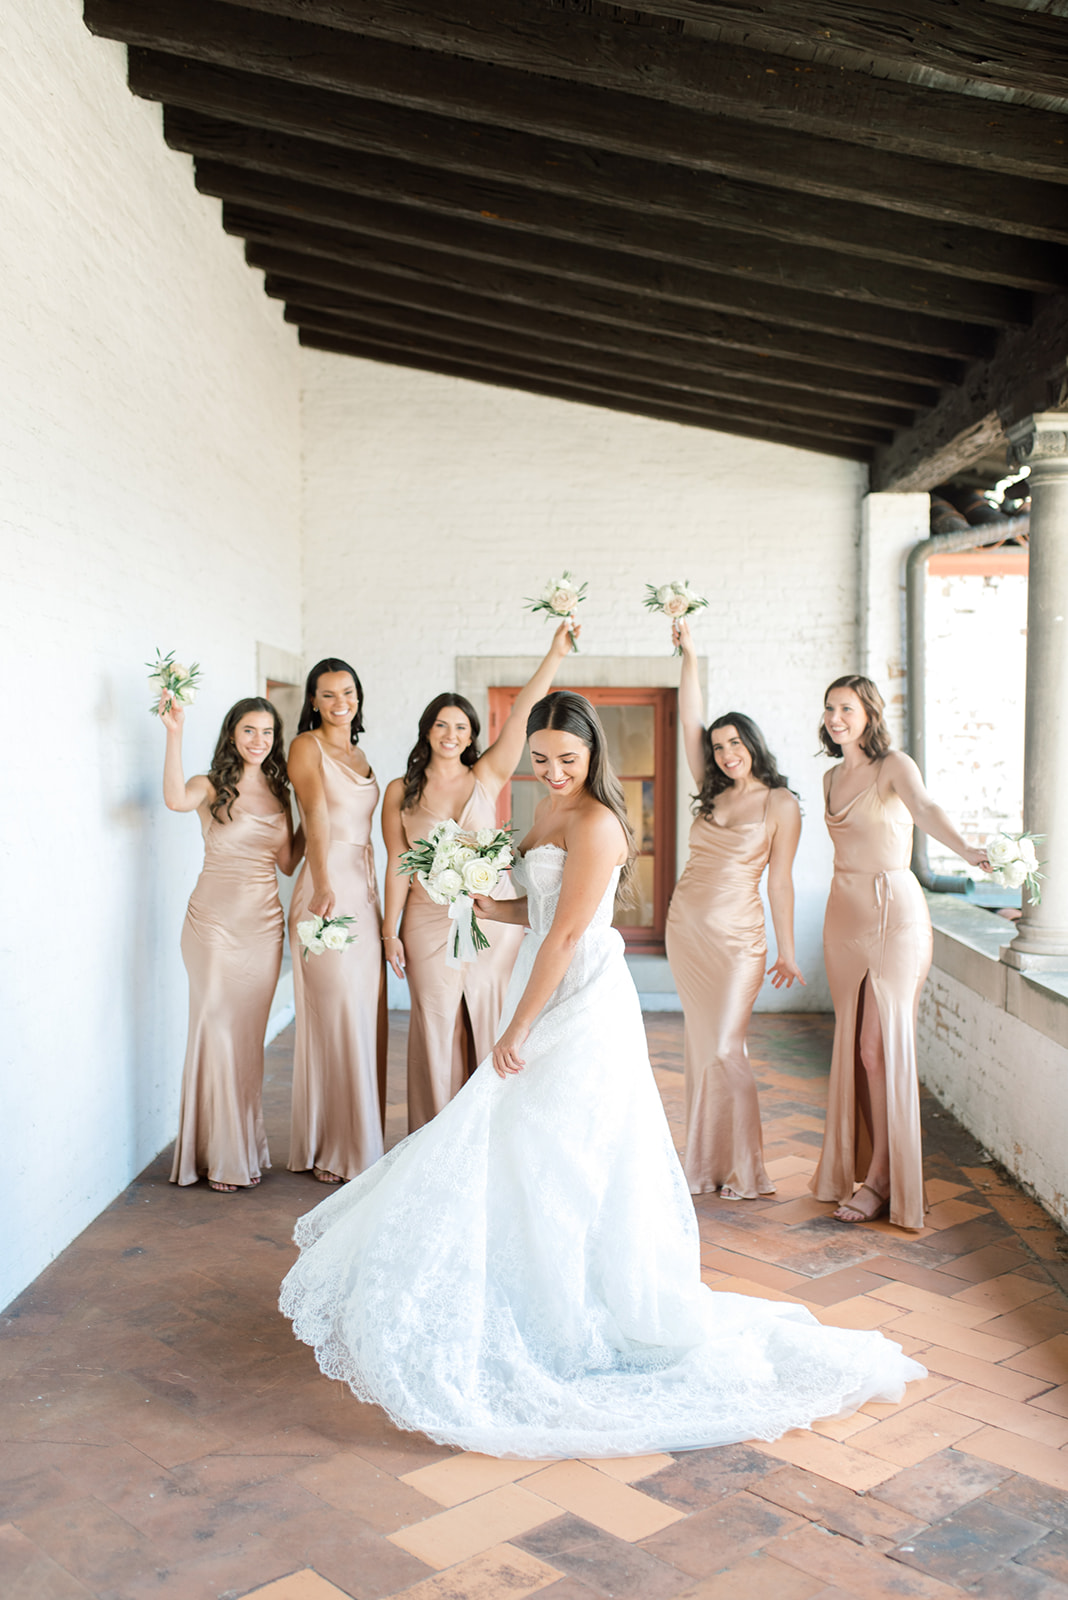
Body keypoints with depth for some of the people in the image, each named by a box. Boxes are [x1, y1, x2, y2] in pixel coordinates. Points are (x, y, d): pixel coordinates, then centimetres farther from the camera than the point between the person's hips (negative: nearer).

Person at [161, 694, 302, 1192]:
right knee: (216, 1030, -2)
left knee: (249, 1034, 10)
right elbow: (175, 799, -27)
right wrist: (174, 733, -29)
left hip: (264, 922, 4)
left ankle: (247, 1149, 21)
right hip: (215, 921, -4)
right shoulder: (212, 786, -3)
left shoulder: (278, 792, 11)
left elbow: (287, 861, 10)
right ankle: (219, 1155, 9)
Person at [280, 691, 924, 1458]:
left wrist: (517, 1030, -16)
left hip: (582, 1009, -9)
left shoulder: (595, 824, -17)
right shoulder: (550, 812, 12)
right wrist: (494, 907, -4)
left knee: (556, 1160, -3)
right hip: (552, 1002, 10)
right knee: (520, 1153, 15)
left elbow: (565, 936, -20)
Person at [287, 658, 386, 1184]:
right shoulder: (307, 745, -4)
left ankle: (361, 1143, 19)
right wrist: (323, 884, -30)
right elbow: (316, 815, -19)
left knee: (365, 1017, 9)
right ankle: (329, 1150, 6)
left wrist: (373, 900, 17)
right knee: (334, 1017, -5)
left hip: (365, 891, 7)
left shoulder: (358, 755, 19)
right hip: (327, 891, -7)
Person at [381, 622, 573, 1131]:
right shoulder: (400, 792, 4)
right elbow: (397, 865, 3)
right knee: (437, 1032, 3)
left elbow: (521, 719, -8)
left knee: (491, 1030, 6)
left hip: (493, 918, 1)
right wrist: (390, 931, 1)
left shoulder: (487, 778, 4)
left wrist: (554, 655, -17)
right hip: (430, 923, -1)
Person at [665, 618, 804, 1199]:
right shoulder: (712, 794, 9)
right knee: (700, 1044, 10)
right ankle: (706, 1162, 19)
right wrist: (688, 655, -2)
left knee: (724, 1048, -8)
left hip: (736, 935, -6)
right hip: (685, 927, 6)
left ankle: (743, 1171, 5)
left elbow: (780, 880, -5)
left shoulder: (780, 803, -4)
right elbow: (691, 722, 5)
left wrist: (786, 951, -5)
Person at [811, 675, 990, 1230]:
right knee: (854, 1046, 8)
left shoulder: (895, 766, -8)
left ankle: (882, 1180, 4)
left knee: (881, 1045, -6)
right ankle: (858, 1165, 19)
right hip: (844, 914, 6)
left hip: (894, 912, -6)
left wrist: (964, 849, -48)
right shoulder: (831, 778, 13)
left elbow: (924, 809, -28)